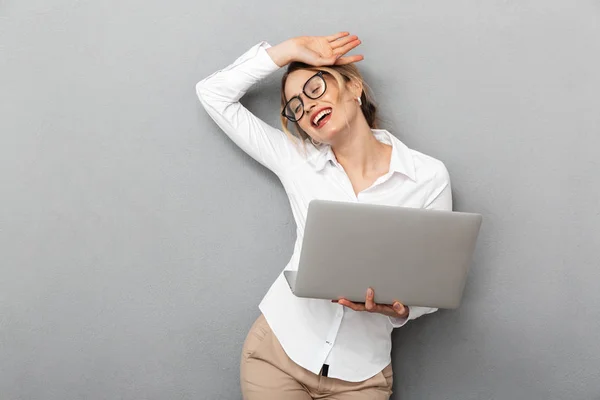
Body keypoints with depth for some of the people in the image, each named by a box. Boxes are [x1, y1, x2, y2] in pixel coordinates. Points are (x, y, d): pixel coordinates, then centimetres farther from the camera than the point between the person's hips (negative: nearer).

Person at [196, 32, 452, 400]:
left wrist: (399, 309, -24)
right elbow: (214, 94, 0)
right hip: (277, 350, 1)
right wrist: (290, 50, -4)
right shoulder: (296, 161, -1)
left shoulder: (429, 177, -7)